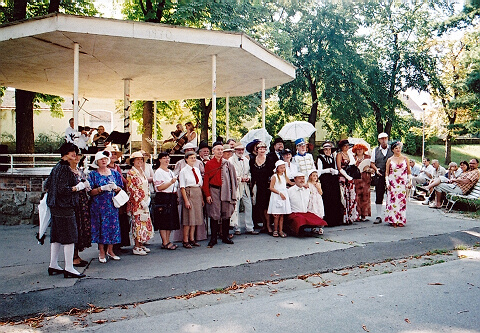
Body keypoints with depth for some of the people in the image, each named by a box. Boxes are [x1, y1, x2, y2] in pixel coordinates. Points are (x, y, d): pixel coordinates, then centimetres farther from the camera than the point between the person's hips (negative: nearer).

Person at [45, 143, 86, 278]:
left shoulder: (56, 167, 14)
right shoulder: (65, 168, -16)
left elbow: (47, 185, 18)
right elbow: (62, 189, -22)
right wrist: (78, 187, -12)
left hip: (55, 206, 10)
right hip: (65, 207, -10)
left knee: (57, 236, 15)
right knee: (69, 236, -5)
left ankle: (53, 265, 23)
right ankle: (69, 268, -1)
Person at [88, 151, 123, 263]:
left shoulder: (114, 173, 11)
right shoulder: (93, 174, 3)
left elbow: (121, 188, 11)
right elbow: (90, 192, -4)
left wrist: (115, 188, -11)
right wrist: (102, 188, -20)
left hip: (112, 204, 3)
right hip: (98, 205, -2)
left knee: (113, 225, 2)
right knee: (100, 227, -1)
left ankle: (110, 250, 14)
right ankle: (101, 252, 10)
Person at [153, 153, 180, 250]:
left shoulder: (171, 172, 19)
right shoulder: (158, 172, -6)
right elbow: (159, 187, -15)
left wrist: (177, 197, 14)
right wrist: (171, 182, -22)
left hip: (172, 198, 8)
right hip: (162, 198, -8)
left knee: (171, 220, 8)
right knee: (163, 220, -5)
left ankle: (167, 241, 16)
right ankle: (165, 243, 0)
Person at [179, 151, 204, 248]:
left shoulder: (197, 170, 12)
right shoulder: (183, 171, -5)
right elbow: (182, 187, -9)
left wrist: (202, 198, 11)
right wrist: (186, 200, -15)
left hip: (198, 195, 6)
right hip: (189, 194, -6)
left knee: (195, 217, 9)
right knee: (189, 218, -4)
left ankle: (192, 239, 19)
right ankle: (185, 241, 6)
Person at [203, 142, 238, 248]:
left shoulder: (227, 164, 9)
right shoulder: (209, 164, 2)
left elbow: (232, 178, 10)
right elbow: (206, 181, 0)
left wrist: (232, 192, 2)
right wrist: (207, 195, -6)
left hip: (225, 191, 2)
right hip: (214, 191, -2)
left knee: (226, 214, 5)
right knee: (214, 215, -1)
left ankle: (225, 237, 16)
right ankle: (213, 238, 7)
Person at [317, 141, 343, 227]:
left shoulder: (333, 158, 17)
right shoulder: (320, 158, 2)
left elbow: (337, 170, 16)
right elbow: (320, 171, -4)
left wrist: (334, 171, -5)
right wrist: (328, 170, -13)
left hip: (334, 181, 5)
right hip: (325, 181, -5)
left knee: (335, 199, 1)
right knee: (328, 200, -8)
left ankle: (336, 219, 7)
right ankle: (329, 221, -4)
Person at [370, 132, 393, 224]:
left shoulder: (392, 150, 7)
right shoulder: (375, 150, 11)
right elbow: (372, 163, 13)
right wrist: (376, 169, -6)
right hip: (379, 176, 1)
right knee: (378, 196, 2)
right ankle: (379, 216, 9)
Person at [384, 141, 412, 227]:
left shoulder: (405, 159, 8)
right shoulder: (390, 160, 6)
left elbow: (409, 172, 11)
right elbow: (387, 173, 7)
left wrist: (410, 182, 1)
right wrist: (387, 183, -3)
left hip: (402, 184, 1)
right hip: (392, 184, -1)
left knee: (402, 201, -1)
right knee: (393, 201, -4)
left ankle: (401, 220, 6)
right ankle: (393, 220, 2)